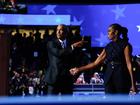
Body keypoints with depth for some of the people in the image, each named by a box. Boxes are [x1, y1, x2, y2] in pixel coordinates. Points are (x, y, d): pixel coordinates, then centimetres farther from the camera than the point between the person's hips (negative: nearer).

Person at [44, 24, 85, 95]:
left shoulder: (71, 44, 11)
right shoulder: (51, 43, 1)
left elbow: (75, 60, 10)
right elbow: (58, 53, -18)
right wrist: (73, 47, -19)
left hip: (67, 79, 3)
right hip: (54, 78, -3)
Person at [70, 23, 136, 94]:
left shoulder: (125, 45, -4)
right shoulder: (108, 47, 13)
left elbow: (129, 64, -10)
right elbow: (95, 63, 12)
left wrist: (133, 83, -17)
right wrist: (79, 69, 9)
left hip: (121, 77, -5)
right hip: (109, 77, 5)